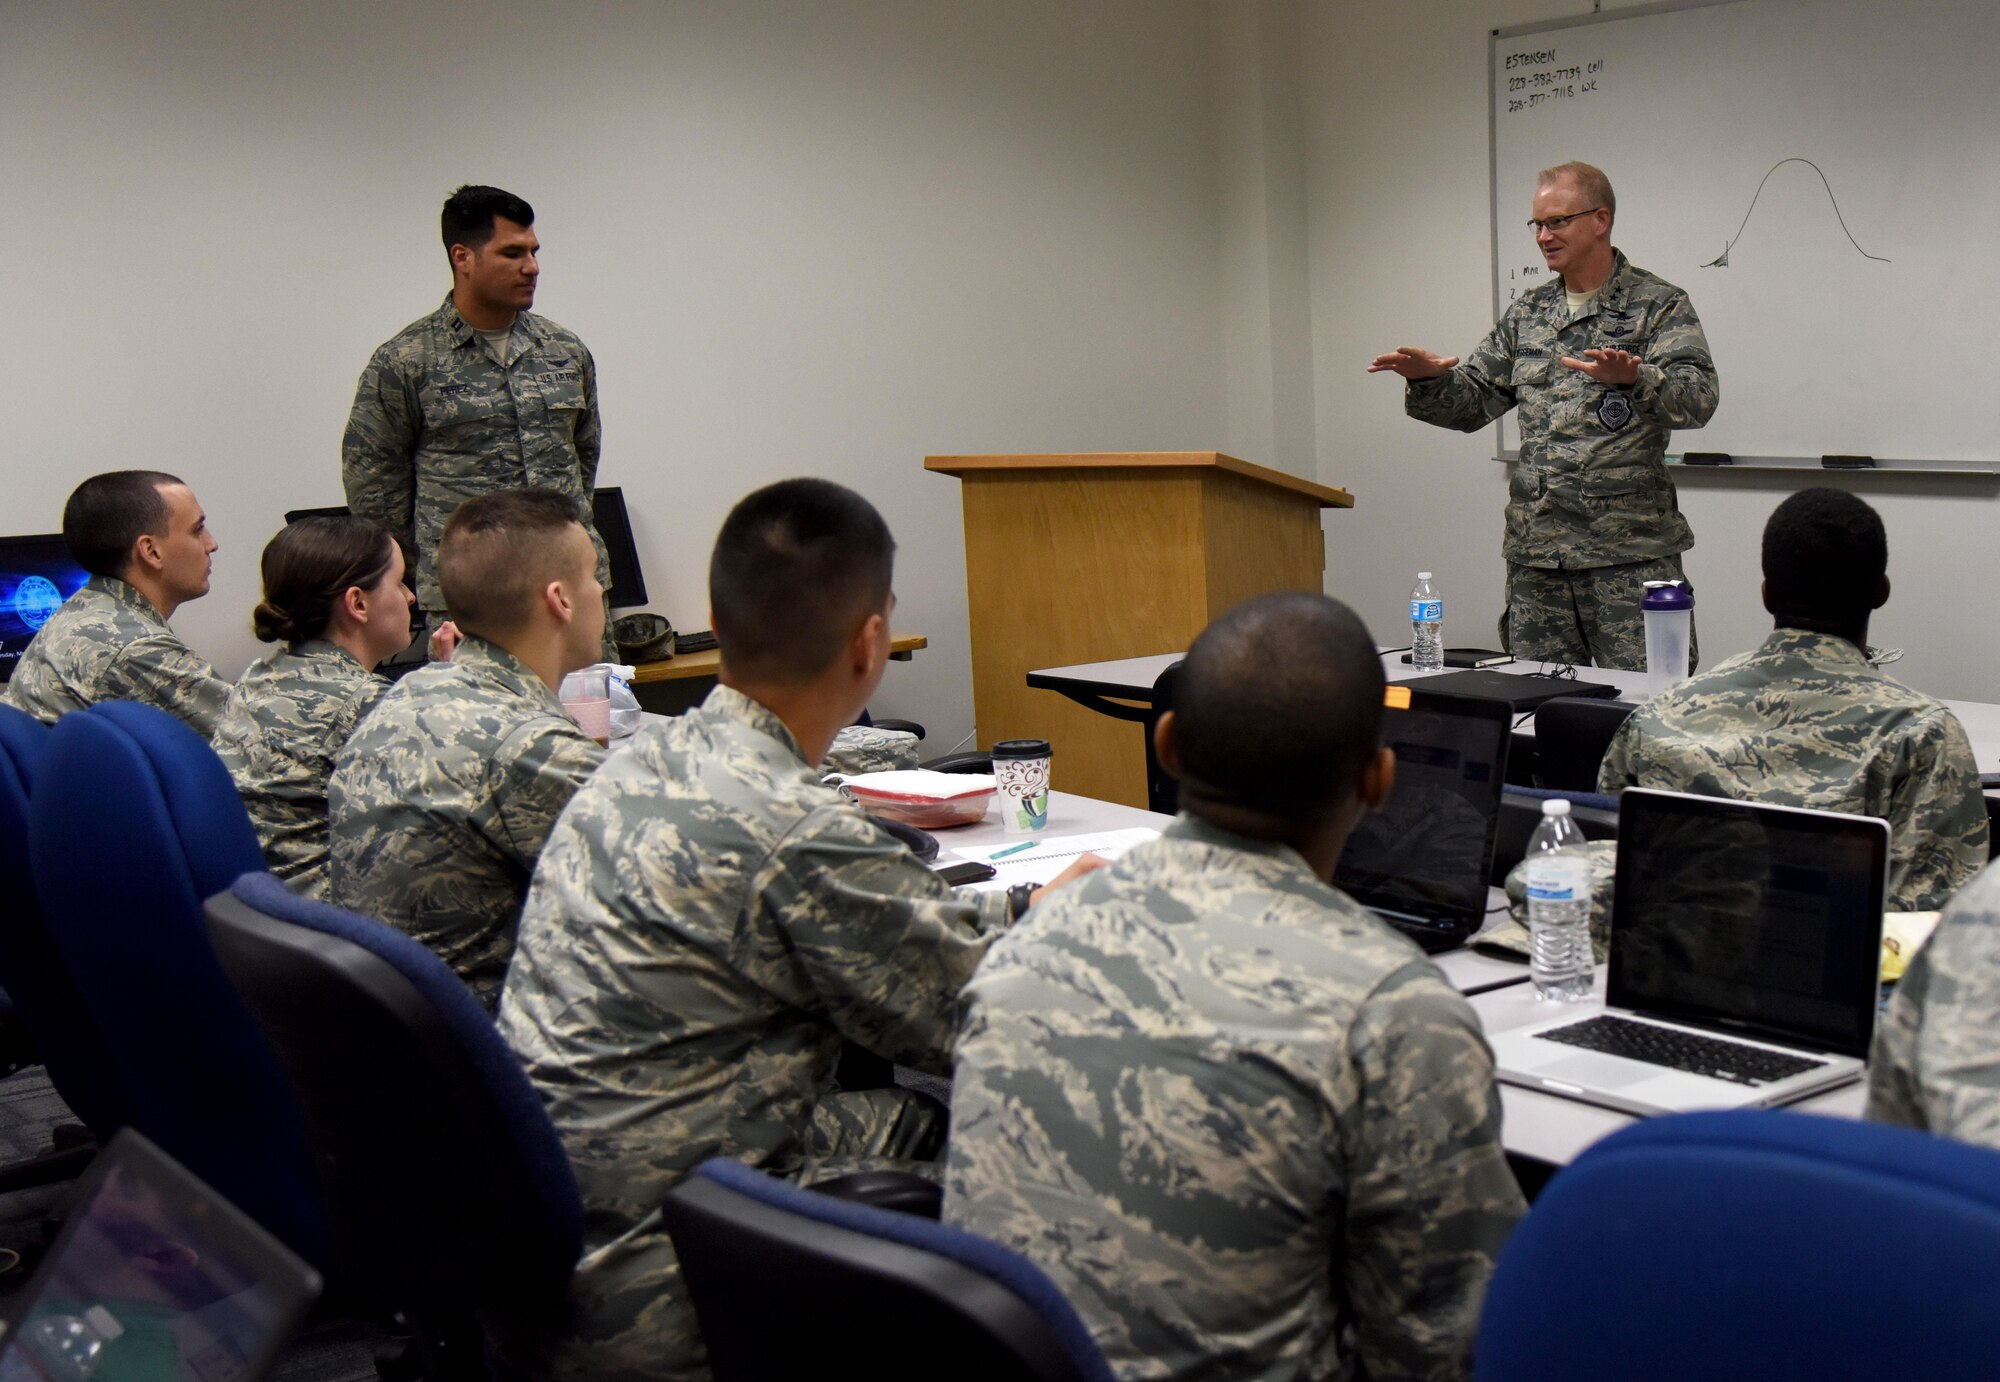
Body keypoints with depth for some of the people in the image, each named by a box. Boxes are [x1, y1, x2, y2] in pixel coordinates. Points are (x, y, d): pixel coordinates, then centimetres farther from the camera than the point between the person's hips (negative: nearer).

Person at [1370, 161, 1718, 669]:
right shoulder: (1525, 313, 16)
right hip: (1535, 552, 5)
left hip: (1630, 554, -5)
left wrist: (1634, 378, -34)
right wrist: (1429, 380, -4)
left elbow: (1697, 398, -14)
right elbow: (1473, 401, 17)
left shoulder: (1659, 305, -1)